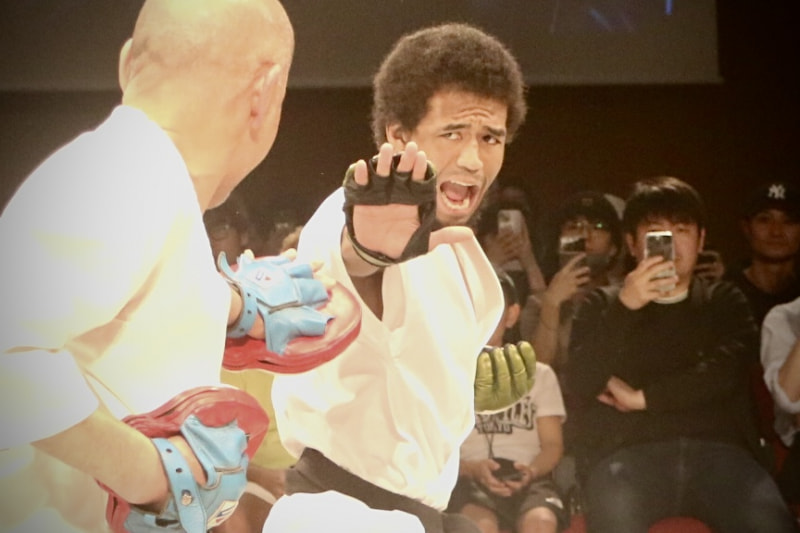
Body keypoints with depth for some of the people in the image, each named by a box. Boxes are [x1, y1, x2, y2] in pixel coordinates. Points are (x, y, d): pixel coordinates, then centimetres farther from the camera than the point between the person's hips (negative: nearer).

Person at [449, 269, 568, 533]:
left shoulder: (538, 374, 22)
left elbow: (553, 444, 12)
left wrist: (532, 471, -11)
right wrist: (471, 468, -16)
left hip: (527, 479, 1)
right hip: (469, 480, -1)